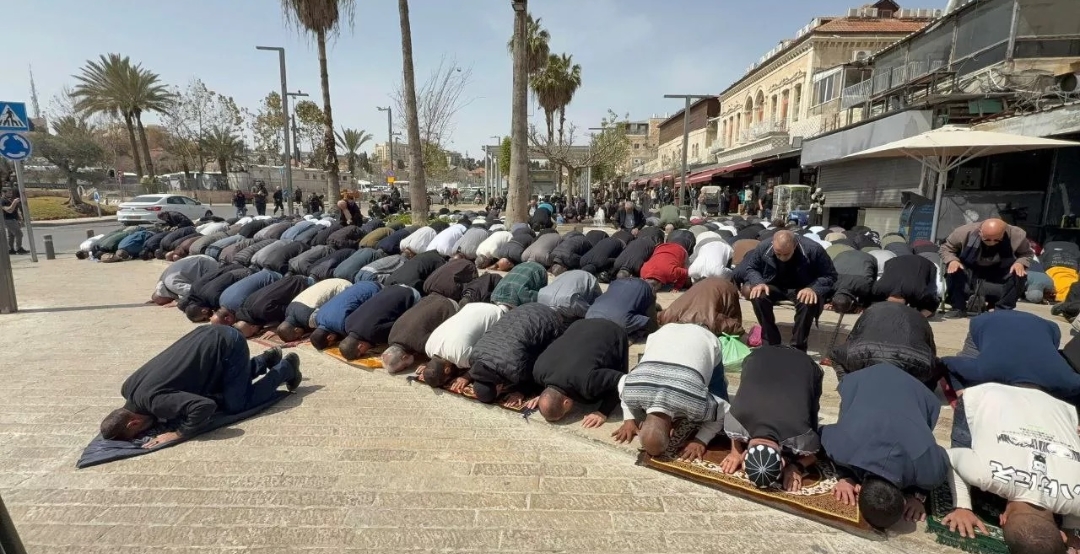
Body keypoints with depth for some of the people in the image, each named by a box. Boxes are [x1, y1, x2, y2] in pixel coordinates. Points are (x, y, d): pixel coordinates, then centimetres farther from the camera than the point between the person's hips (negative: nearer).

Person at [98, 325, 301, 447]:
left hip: (228, 344, -9)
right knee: (219, 395, 24)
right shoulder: (128, 388, 2)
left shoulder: (152, 398, -25)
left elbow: (204, 406, -33)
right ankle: (267, 359, 34)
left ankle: (286, 368, 15)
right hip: (211, 336, 9)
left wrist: (179, 433, -22)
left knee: (235, 405, 0)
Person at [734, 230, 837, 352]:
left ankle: (798, 346, -18)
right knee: (758, 296, -31)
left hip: (803, 289, -2)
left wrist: (814, 289, -34)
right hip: (774, 287, 2)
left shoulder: (813, 249, -24)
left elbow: (830, 276, -14)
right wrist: (758, 282, -23)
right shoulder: (763, 247, -18)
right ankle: (771, 343, -16)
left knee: (810, 301, -36)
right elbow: (750, 268, -1)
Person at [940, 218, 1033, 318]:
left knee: (1019, 274, -28)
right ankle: (958, 308, -16)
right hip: (969, 269, -2)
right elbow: (946, 248, -11)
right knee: (953, 271, -34)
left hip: (999, 272, 2)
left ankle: (1003, 310, -10)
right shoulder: (965, 232, -26)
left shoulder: (1017, 235, -22)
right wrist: (952, 260, -32)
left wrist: (1020, 263, -27)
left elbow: (1027, 253, -3)